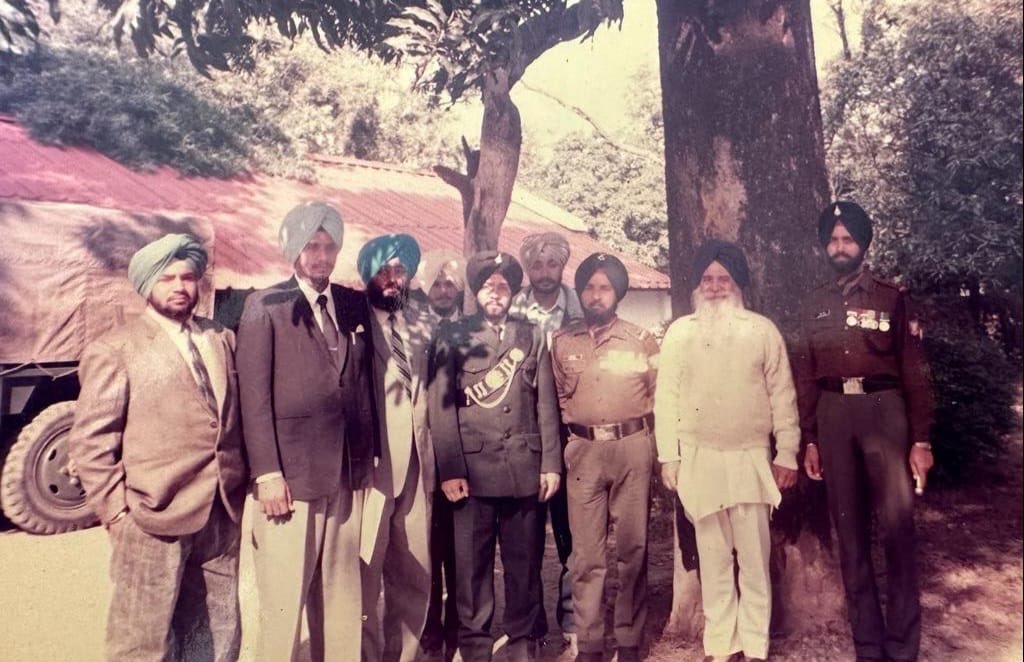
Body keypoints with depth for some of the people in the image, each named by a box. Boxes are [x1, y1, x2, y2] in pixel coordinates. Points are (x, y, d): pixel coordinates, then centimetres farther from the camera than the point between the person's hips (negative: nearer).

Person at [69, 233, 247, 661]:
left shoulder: (222, 339, 12)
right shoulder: (115, 350, -4)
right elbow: (90, 442, -6)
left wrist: (238, 490, 10)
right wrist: (116, 513, -9)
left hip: (222, 517, 5)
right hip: (155, 519, -5)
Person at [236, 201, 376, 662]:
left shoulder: (355, 305, 11)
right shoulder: (266, 306, -3)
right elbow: (254, 395, -8)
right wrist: (267, 473, -12)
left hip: (347, 471, 4)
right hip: (291, 472, -4)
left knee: (340, 592, 13)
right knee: (284, 598, 2)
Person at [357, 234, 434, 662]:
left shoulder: (418, 329, 15)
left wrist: (431, 463, 13)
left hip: (415, 470, 5)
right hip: (370, 469, -5)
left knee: (414, 578, 12)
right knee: (364, 581, 2)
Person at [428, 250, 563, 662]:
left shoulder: (532, 336, 13)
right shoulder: (453, 336, 5)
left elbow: (546, 404, 9)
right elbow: (441, 405, -2)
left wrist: (551, 464, 3)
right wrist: (449, 469, -9)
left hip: (525, 469, 2)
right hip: (472, 469, -2)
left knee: (524, 561, 9)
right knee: (471, 562, 4)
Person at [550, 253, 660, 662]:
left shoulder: (641, 340, 4)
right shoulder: (562, 341, 7)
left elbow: (661, 395, 7)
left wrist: (651, 440, 0)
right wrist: (572, 430, 7)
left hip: (633, 447, 0)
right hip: (583, 450, 1)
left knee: (633, 547, 6)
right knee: (586, 553, 4)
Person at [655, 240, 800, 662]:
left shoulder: (762, 330, 1)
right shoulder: (679, 333, 2)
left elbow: (782, 395, 3)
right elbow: (667, 398, 2)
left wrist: (787, 454, 1)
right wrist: (668, 457, -1)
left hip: (751, 458, 0)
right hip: (699, 459, 1)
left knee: (754, 558, 6)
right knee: (713, 559, 10)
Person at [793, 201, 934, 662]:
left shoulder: (892, 298, 5)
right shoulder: (814, 305, 11)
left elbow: (914, 372, 1)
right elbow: (805, 377, 10)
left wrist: (921, 439, -5)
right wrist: (809, 440, 6)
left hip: (883, 409, -2)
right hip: (833, 415, 2)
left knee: (897, 525, -3)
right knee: (849, 529, 7)